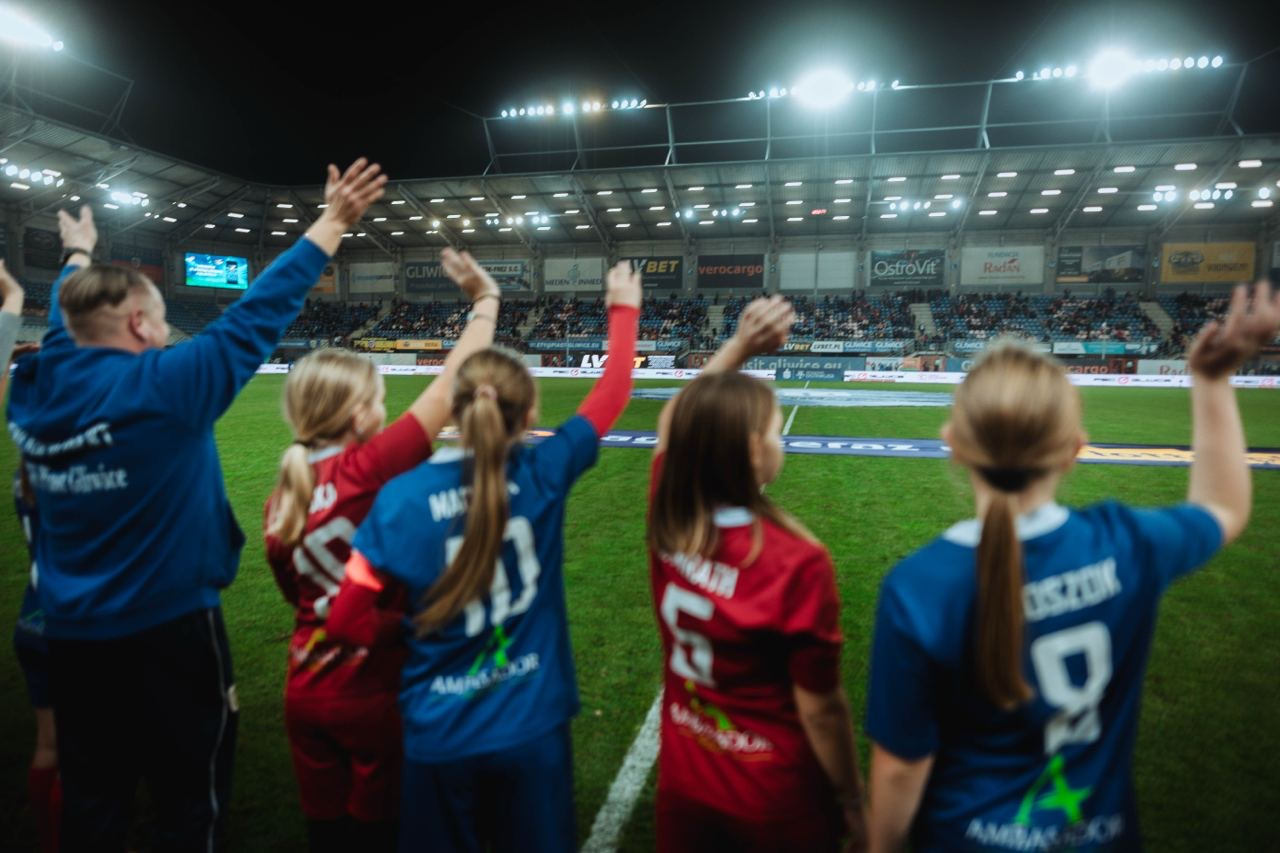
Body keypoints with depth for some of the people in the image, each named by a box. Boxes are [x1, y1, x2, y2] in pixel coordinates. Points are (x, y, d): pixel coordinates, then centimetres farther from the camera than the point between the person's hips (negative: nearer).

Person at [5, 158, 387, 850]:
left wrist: (78, 254, 37)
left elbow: (67, 327, 18)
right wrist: (332, 224, -12)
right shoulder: (162, 386, -21)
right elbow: (257, 314, -19)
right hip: (166, 628, -6)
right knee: (191, 795, 12)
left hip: (71, 632, 7)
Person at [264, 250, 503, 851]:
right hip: (376, 692, -5)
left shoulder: (280, 500, -3)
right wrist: (486, 300, -10)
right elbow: (450, 387, -20)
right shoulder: (368, 468, -23)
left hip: (306, 690, 6)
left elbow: (297, 591, 10)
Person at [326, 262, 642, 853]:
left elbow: (343, 622, -7)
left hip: (439, 735, 0)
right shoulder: (544, 475, -14)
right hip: (531, 726, 0)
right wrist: (625, 308, 14)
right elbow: (612, 394, 1)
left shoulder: (401, 498, -14)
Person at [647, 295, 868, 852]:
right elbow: (819, 707, -18)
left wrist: (740, 345, -6)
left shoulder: (666, 525, -16)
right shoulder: (798, 563, -30)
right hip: (777, 805, -4)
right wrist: (854, 806, -3)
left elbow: (673, 424, 2)